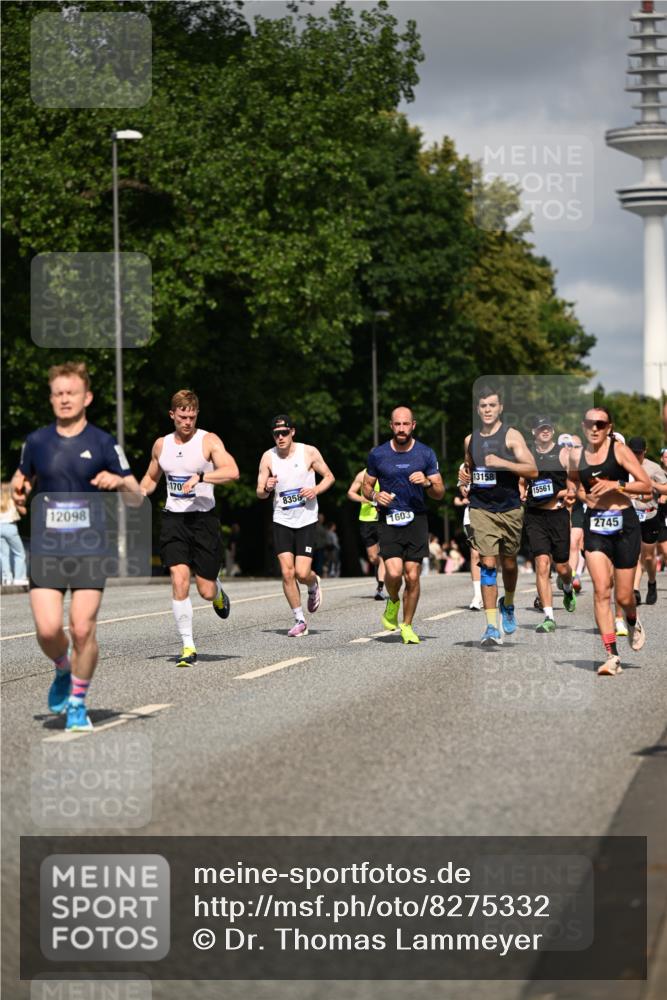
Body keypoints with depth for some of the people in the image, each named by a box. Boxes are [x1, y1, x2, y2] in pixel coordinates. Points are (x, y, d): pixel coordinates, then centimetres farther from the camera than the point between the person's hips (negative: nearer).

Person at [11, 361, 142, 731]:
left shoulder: (103, 444, 1)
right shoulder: (36, 441, 7)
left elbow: (137, 497, 3)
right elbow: (21, 477, 26)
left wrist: (120, 481, -18)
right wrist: (18, 494, 4)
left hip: (90, 549, -1)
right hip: (46, 549, 1)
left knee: (83, 629, -8)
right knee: (48, 629, -10)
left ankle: (78, 703, 11)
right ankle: (62, 671, 24)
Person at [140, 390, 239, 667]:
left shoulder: (208, 441, -4)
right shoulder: (161, 445, 10)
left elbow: (232, 471, -18)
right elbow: (151, 477, 26)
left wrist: (200, 477, -29)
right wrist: (142, 491, 4)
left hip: (203, 518, -2)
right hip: (173, 519, 2)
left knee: (206, 590, 0)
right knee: (179, 579, -15)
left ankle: (218, 592, 40)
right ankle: (188, 647, -9)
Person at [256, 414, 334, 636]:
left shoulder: (309, 452, -5)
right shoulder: (268, 457, -1)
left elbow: (329, 477, 5)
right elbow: (260, 493, 3)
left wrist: (316, 490, -14)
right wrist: (267, 488, -20)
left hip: (307, 520, -2)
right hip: (282, 522, 2)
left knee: (302, 573, -9)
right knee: (287, 572, -6)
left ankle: (314, 585, 28)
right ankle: (299, 620, 6)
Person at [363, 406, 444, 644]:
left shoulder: (425, 454, 3)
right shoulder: (378, 454, 2)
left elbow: (440, 493, 6)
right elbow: (366, 486, 13)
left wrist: (427, 483, -15)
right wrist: (375, 495, -9)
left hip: (416, 520, 1)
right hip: (388, 521, -1)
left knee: (412, 576, -3)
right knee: (394, 572, -18)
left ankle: (407, 626, 15)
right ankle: (393, 602, 16)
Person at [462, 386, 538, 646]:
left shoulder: (511, 436, -4)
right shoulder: (470, 440, 9)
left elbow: (532, 470, -12)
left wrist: (502, 463, -23)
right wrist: (465, 477, 5)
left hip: (510, 509, -1)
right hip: (481, 509, 1)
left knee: (508, 563, 11)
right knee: (487, 564, -10)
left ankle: (508, 604, 42)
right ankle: (492, 627, -13)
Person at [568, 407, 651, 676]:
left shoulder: (619, 450, -4)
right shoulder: (578, 456, 6)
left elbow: (646, 484, -6)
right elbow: (572, 480, 27)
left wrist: (616, 485, -18)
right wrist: (581, 494, 6)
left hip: (624, 523, -2)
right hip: (595, 525, 2)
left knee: (623, 596, 3)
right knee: (601, 591, -12)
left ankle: (633, 623, 41)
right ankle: (612, 656, -10)